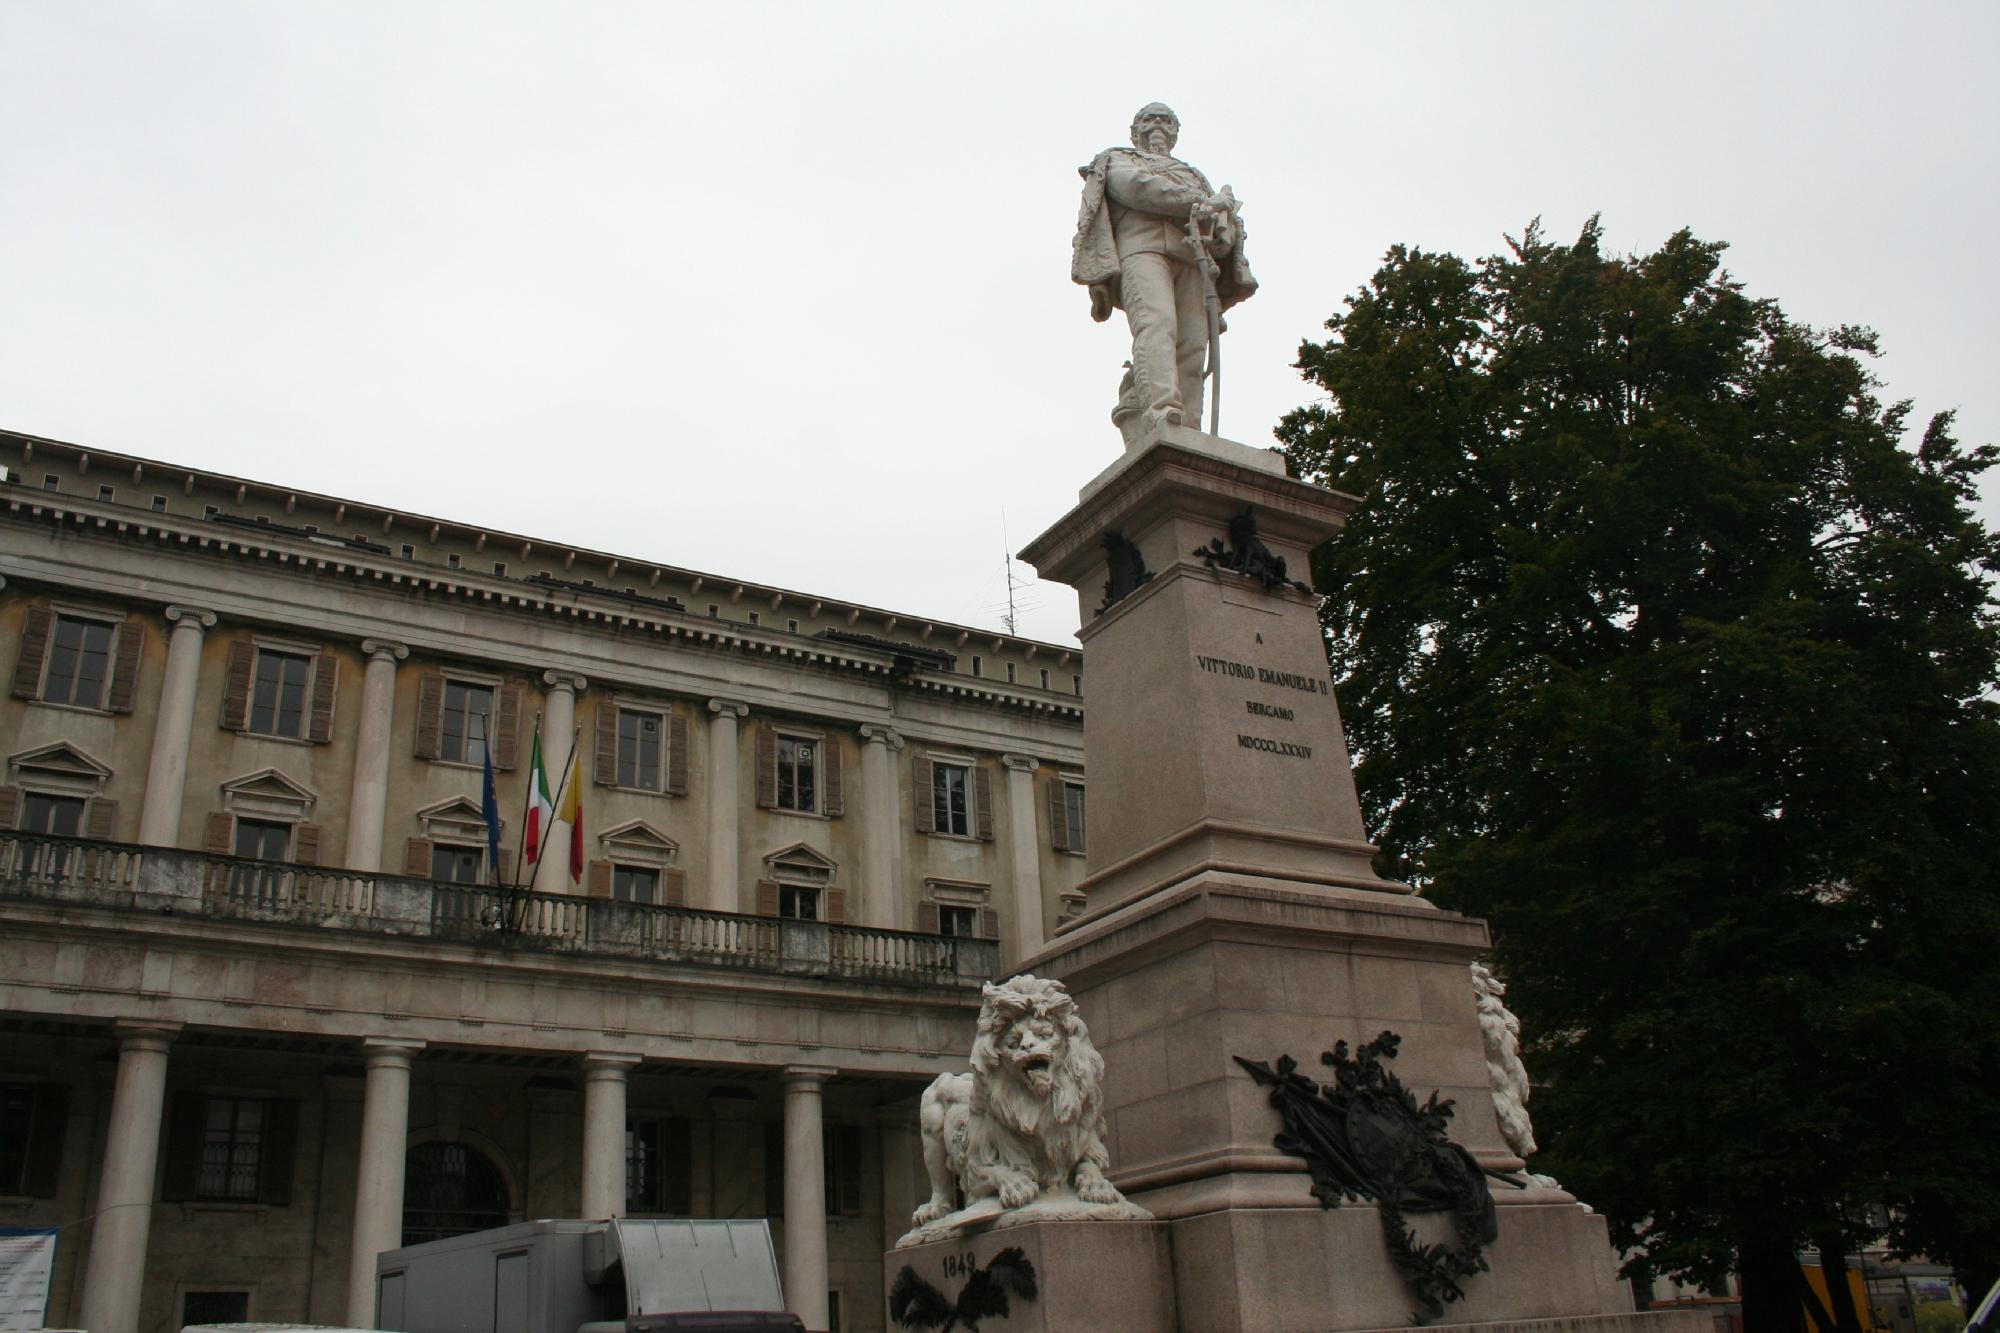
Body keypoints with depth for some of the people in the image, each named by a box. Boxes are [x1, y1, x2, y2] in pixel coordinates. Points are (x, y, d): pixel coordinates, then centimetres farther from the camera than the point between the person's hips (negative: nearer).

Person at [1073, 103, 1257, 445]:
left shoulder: (1193, 177, 39)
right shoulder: (1117, 161, 28)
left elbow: (1226, 226, 20)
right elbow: (1138, 187, 2)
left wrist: (1219, 231, -7)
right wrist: (1202, 201, -9)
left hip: (1191, 259, 4)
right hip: (1141, 248, -4)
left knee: (1191, 349, -16)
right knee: (1157, 326, -30)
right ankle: (1162, 417, -51)